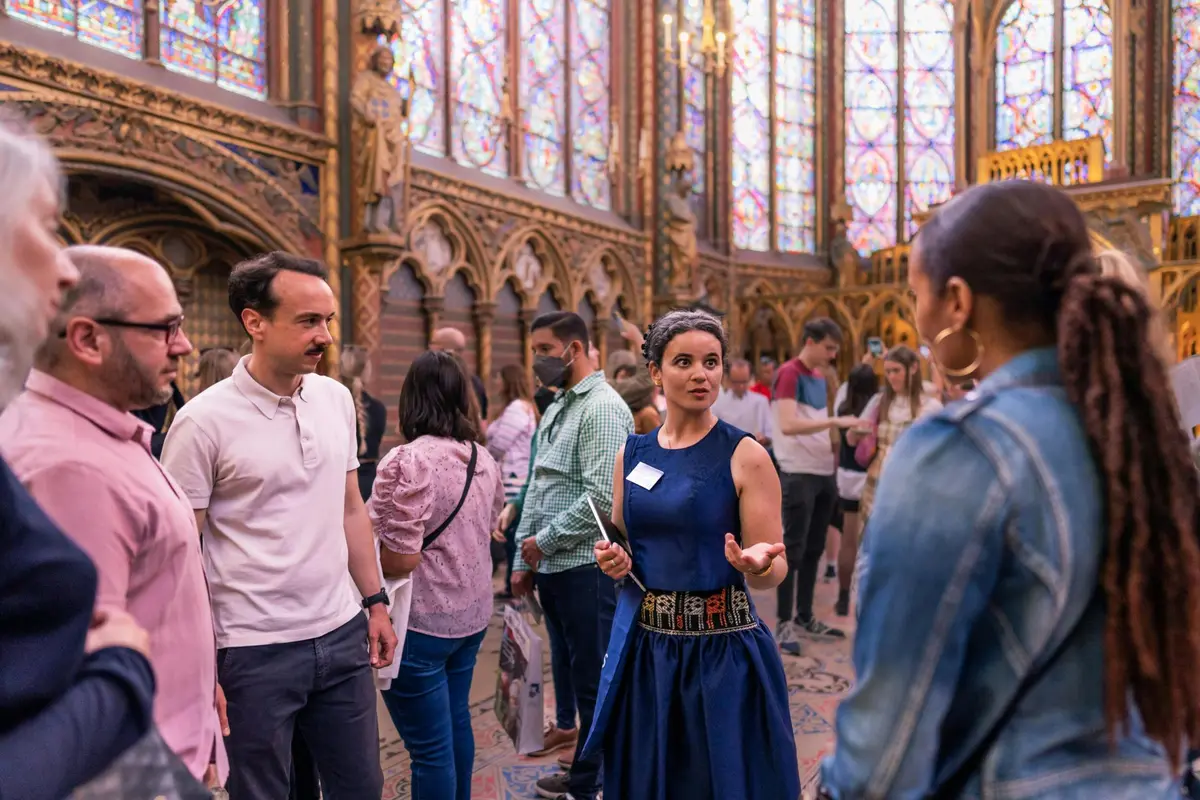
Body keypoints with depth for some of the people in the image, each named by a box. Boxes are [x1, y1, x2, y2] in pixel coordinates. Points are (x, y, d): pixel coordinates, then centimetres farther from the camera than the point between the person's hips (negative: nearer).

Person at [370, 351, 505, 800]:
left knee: (430, 748, 6)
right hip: (471, 614, 8)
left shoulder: (406, 462, -20)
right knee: (456, 723, 25)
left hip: (421, 623, -8)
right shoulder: (485, 460, 4)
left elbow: (399, 559, -23)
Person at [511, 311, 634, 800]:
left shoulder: (602, 408, -13)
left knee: (596, 682, 4)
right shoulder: (554, 411, 15)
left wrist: (544, 541, -12)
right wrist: (523, 559, 15)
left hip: (588, 565, -9)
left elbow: (603, 495, -22)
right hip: (553, 566, 9)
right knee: (574, 676, 19)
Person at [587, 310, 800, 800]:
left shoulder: (745, 455, -10)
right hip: (643, 647, 4)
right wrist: (612, 561, -7)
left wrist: (756, 562, -32)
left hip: (722, 651, -4)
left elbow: (773, 573, -10)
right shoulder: (631, 454, 3)